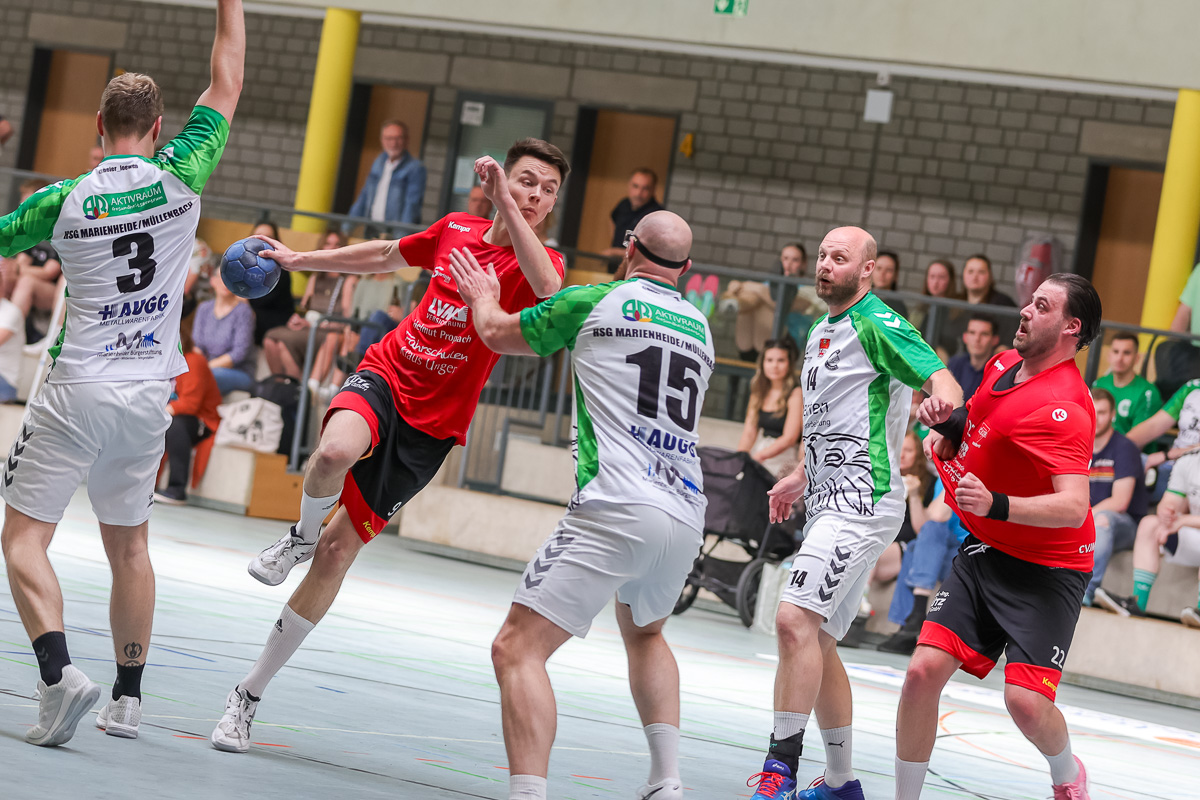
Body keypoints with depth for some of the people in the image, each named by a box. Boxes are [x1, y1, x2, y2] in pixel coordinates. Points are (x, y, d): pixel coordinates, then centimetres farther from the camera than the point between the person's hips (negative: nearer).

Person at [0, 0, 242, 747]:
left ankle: (60, 675, -20)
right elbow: (227, 85, 6)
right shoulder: (180, 179, -4)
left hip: (77, 392, -3)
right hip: (148, 396, 3)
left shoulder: (63, 200, -8)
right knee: (129, 545, 17)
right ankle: (129, 696, 20)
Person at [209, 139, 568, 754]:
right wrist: (299, 260, 30)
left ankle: (249, 695, 11)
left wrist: (507, 208, -36)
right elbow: (386, 256, 24)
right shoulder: (454, 230, 4)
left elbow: (550, 291, -34)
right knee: (335, 452, -37)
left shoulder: (538, 262, -7)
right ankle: (302, 534, -1)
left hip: (431, 426, -1)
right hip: (384, 376, 2)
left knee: (337, 553, -2)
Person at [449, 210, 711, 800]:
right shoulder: (700, 329, 19)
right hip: (687, 514, 7)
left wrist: (482, 296, 40)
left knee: (517, 649, -9)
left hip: (616, 507, -7)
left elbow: (499, 334, 17)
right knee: (644, 634, 33)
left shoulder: (594, 302, 2)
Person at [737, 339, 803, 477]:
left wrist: (759, 456, -23)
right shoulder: (759, 394, 16)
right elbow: (749, 432, 8)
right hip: (757, 452, 6)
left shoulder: (796, 394, -3)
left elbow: (789, 438, -11)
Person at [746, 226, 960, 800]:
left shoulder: (877, 326, -9)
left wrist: (945, 404, -42)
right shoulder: (821, 332, 19)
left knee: (796, 619, -21)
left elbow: (939, 377, -21)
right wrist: (800, 476, 29)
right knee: (815, 640, 11)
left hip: (863, 500, -10)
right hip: (829, 501, 10)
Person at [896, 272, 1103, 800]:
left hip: (1047, 569, -7)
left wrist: (996, 505, -45)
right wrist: (947, 421, 5)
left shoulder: (1062, 409, -22)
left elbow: (1073, 506, -32)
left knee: (1025, 700, -17)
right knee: (924, 671, -8)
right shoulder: (1005, 364, 5)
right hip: (984, 553, 7)